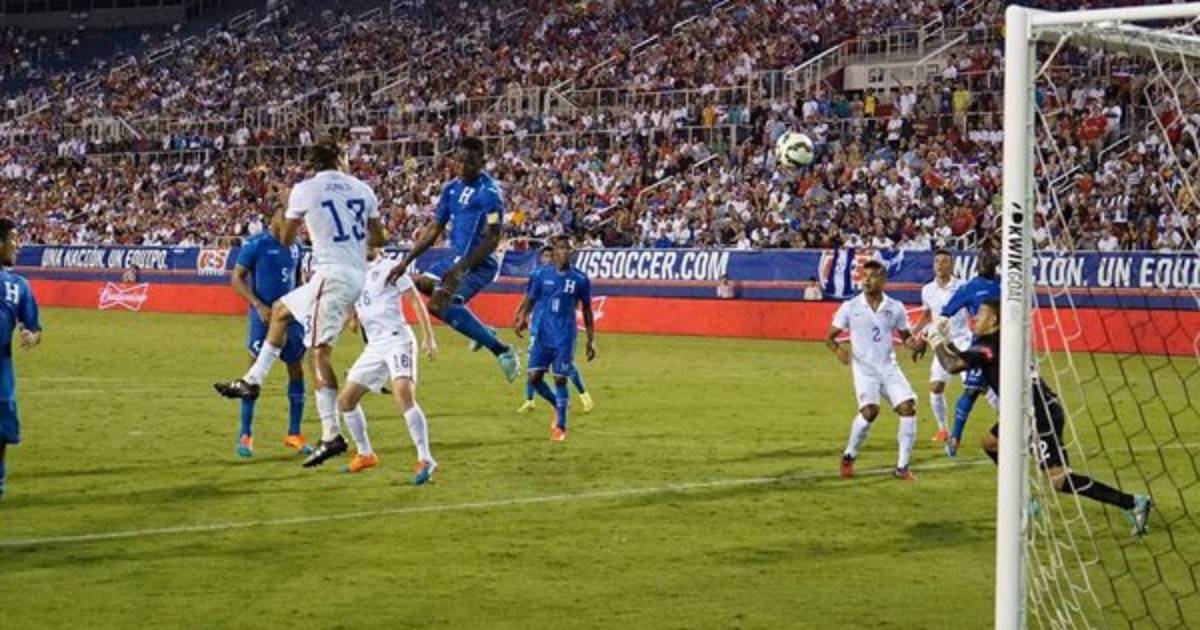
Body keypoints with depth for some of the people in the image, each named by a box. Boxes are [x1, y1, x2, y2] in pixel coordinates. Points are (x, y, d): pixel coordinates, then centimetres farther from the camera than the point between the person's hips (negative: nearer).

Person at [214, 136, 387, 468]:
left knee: (320, 352, -9)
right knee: (280, 309, 23)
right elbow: (379, 239, 16)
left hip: (332, 276, -7)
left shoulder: (305, 190, -3)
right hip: (358, 276, 7)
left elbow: (285, 239, 8)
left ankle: (331, 435, -18)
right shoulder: (361, 189, 9)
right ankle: (253, 380, 25)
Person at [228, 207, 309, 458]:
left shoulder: (295, 247, 9)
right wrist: (259, 306, -20)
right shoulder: (256, 245, -9)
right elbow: (237, 279, -9)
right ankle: (245, 435, 4)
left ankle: (294, 434, 15)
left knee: (297, 370, 6)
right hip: (264, 316, -6)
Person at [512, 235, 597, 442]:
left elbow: (587, 311, 5)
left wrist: (591, 340, 4)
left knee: (560, 379, -4)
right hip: (542, 335, 2)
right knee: (534, 377, -3)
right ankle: (558, 405, 24)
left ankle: (561, 426, 7)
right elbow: (529, 301, 7)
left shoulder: (580, 279, -1)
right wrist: (521, 319, -10)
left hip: (565, 339, -2)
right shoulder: (540, 275, 1)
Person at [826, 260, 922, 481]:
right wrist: (839, 350, -20)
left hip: (889, 367, 3)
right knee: (870, 410, -23)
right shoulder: (850, 307, -2)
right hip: (864, 368, -3)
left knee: (908, 407, -13)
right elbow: (829, 337, 2)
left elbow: (905, 336, 15)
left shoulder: (895, 308, 4)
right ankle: (848, 457, 2)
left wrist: (913, 343, -9)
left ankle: (902, 467, -1)